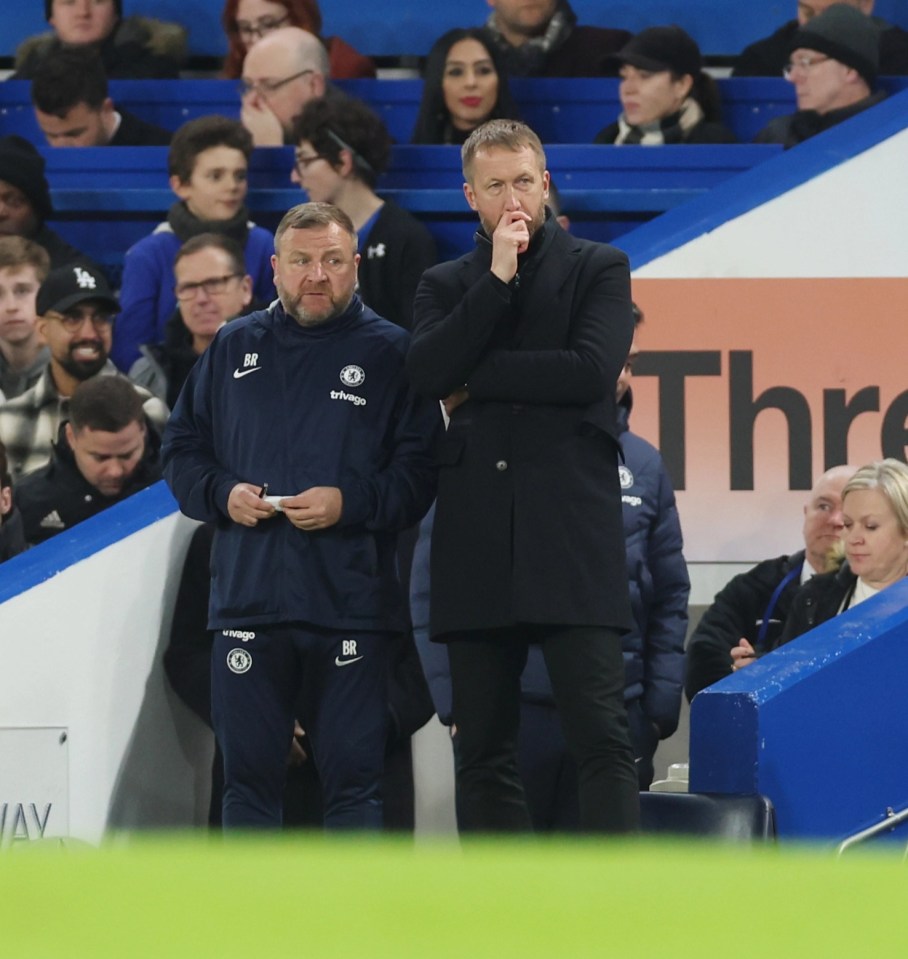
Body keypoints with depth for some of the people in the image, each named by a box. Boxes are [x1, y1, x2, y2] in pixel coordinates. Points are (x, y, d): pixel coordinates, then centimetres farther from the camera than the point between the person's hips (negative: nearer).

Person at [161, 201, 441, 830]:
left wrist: (351, 503, -17)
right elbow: (182, 448, 16)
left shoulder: (389, 352, 2)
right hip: (248, 599, 3)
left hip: (351, 606, -3)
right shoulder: (234, 348, 12)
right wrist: (221, 493, -3)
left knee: (353, 777, 0)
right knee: (249, 775, 6)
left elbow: (421, 470, -3)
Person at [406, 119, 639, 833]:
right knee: (484, 750, 4)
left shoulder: (598, 269, 9)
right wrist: (497, 279, -6)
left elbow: (592, 371, -8)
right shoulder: (446, 285, 17)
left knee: (601, 733, -10)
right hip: (478, 544, 3)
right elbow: (427, 373, -3)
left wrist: (475, 380, -2)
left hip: (572, 533, -3)